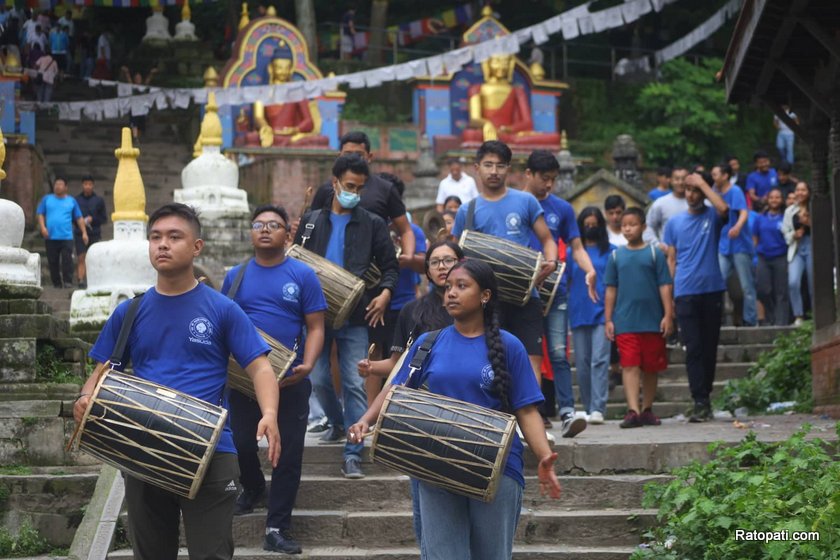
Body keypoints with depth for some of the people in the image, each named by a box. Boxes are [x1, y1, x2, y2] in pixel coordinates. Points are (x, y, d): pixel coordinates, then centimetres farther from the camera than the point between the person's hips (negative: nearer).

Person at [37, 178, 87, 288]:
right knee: (53, 262, 3)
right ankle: (56, 283, 10)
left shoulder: (71, 201, 12)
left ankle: (68, 282, -9)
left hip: (66, 237, -1)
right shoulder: (47, 199, 12)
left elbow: (79, 218, 12)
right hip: (51, 237, 1)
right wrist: (43, 227, -6)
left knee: (67, 260, -11)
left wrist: (84, 232, 4)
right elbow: (40, 214, 10)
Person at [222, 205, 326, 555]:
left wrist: (307, 364, -20)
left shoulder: (303, 275, -2)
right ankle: (252, 489, 42)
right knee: (240, 443, 9)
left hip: (289, 380, -2)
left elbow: (315, 327, -4)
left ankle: (277, 529, 7)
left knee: (288, 453, 0)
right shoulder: (236, 276, 5)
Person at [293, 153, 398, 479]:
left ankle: (353, 455, -5)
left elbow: (389, 266, 8)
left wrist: (385, 293, -10)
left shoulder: (372, 224, 5)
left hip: (354, 317, -2)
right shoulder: (312, 221, 10)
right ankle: (338, 423, 35)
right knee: (318, 380, 5)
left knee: (355, 384, -7)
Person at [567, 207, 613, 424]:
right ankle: (588, 408, 14)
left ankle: (598, 409, -18)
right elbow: (566, 282, 14)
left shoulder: (610, 251, 7)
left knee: (599, 360, -13)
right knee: (582, 363, 6)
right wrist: (567, 309, 4)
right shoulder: (572, 252, 12)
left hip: (602, 313, -3)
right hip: (579, 314, 3)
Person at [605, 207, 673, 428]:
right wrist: (608, 319, 6)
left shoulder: (654, 253, 4)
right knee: (630, 366, -9)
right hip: (625, 322, 0)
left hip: (652, 321, 0)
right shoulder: (616, 256, 9)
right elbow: (611, 289, 11)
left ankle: (647, 410, 20)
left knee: (651, 368, 8)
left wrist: (668, 315, -5)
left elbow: (665, 286, 2)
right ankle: (633, 410, -15)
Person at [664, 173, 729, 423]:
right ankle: (700, 402, -10)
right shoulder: (675, 222, 10)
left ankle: (704, 397, 17)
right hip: (685, 294, 0)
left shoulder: (712, 217, 5)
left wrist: (703, 183, -11)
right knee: (693, 348, -6)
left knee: (709, 347, 6)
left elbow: (724, 208, -21)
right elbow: (671, 260, 12)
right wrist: (670, 294, 5)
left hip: (712, 290, 0)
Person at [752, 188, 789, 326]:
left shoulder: (786, 218, 2)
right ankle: (771, 317, 16)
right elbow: (755, 238, 13)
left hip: (781, 258, -3)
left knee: (781, 292, -1)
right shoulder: (760, 218, 11)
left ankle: (781, 322, 3)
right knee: (762, 289, -3)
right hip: (763, 258, 3)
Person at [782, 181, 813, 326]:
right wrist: (794, 234, -4)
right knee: (793, 282, -15)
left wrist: (810, 223, -12)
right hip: (796, 249, 2)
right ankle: (798, 316, -8)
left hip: (812, 248, -2)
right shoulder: (790, 211, 13)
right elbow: (785, 232, 16)